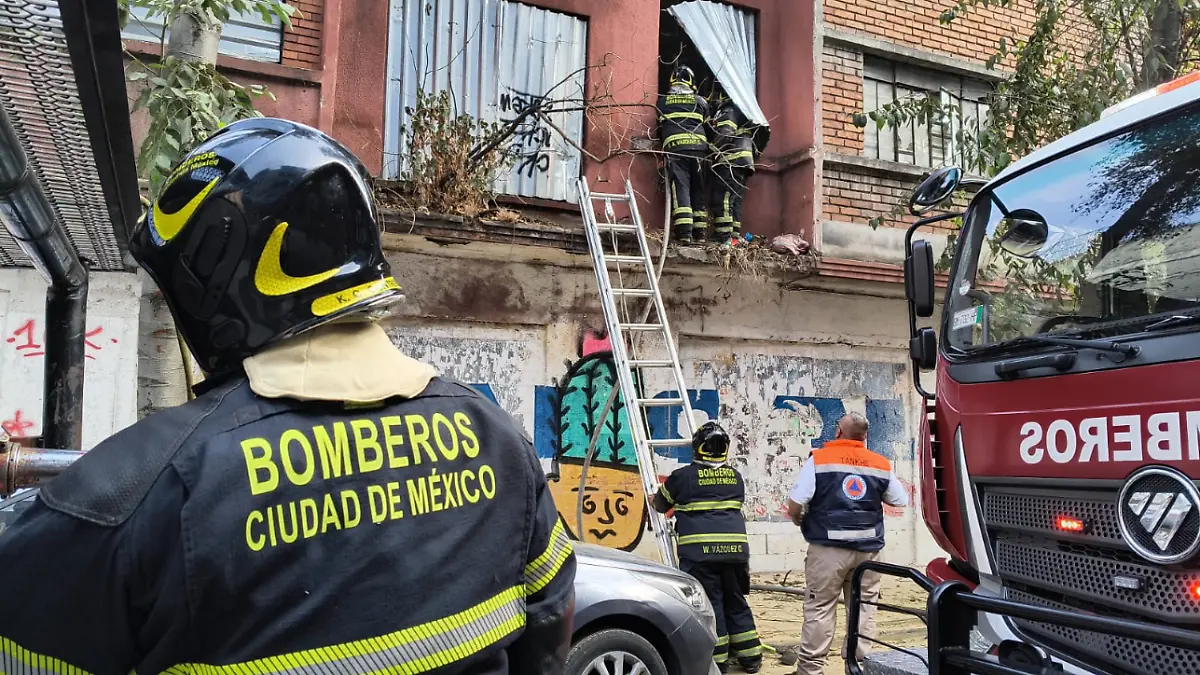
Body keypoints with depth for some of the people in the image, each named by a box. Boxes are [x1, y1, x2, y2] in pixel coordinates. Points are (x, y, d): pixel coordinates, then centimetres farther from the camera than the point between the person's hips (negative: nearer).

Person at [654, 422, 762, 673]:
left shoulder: (683, 476, 1)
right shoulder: (736, 477, 13)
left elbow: (661, 504, 16)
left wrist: (655, 501, 40)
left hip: (699, 549, -4)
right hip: (735, 547, 4)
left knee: (709, 603, 3)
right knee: (736, 601, 16)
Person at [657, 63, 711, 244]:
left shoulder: (663, 101, 13)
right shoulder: (700, 101, 15)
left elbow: (659, 127, 18)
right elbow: (708, 126, 20)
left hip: (674, 147, -1)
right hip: (699, 146, 1)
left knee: (680, 188, -7)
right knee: (699, 190, 7)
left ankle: (684, 232, -18)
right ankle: (700, 232, 4)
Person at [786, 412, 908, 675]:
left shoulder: (819, 459, -4)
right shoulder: (881, 464, 7)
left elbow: (794, 504, -10)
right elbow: (901, 501, 16)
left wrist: (799, 520, 12)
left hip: (828, 547, -3)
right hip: (868, 548, 3)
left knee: (819, 609, 1)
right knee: (864, 608, 10)